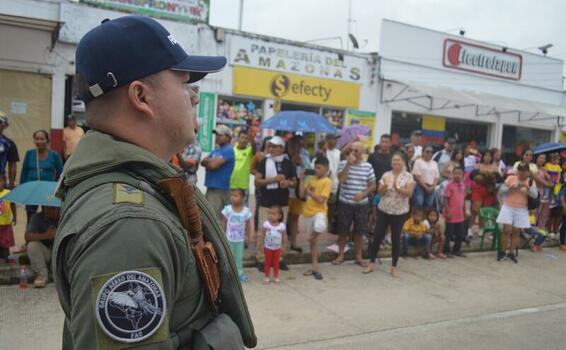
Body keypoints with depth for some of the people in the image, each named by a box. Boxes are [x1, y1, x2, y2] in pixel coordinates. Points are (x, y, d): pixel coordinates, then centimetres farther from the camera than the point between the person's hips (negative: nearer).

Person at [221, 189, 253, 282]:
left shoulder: (246, 210, -9)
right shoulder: (227, 209, -11)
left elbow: (248, 225, 0)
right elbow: (224, 223, -4)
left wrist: (249, 235, 1)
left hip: (240, 239, 1)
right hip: (229, 238, -1)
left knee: (239, 257, 12)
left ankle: (239, 273, 23)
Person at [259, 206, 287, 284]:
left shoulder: (282, 226, -12)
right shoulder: (266, 224, -14)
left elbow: (283, 237, -1)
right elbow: (262, 235, -7)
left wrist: (283, 247, 4)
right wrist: (261, 245, -7)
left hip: (277, 248, 1)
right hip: (267, 247, -1)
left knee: (276, 262, 13)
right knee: (268, 262, 11)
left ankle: (276, 276, 26)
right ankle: (266, 277, 22)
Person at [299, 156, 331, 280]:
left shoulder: (327, 182, -9)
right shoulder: (311, 179, 9)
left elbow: (321, 199, -16)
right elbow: (302, 194, 2)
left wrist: (309, 191, -8)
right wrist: (302, 179, -1)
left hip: (319, 212, -6)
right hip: (308, 212, 6)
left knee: (319, 227, -41)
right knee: (312, 242, 12)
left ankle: (313, 236, -5)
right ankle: (314, 267, 23)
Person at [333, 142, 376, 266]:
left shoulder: (368, 166, 0)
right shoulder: (343, 163, -3)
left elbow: (373, 186, 3)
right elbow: (341, 179, -20)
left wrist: (363, 193, -14)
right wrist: (349, 164, -22)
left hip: (361, 204, 1)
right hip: (345, 203, -1)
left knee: (359, 231, 10)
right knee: (343, 231, 8)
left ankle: (358, 256, 24)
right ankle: (340, 255, 22)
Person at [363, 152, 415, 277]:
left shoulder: (408, 176, -3)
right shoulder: (386, 175, 3)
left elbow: (409, 193, -13)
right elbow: (380, 192, -2)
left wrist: (397, 187, -24)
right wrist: (384, 186, -22)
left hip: (399, 212, -2)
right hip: (383, 210, 2)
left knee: (396, 239, 4)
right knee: (377, 236, 3)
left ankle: (394, 266, 16)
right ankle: (371, 263, 12)